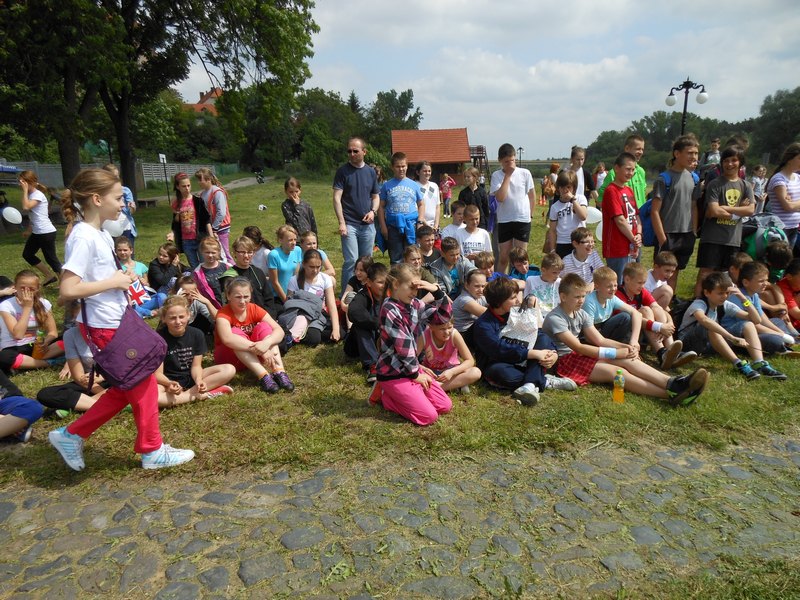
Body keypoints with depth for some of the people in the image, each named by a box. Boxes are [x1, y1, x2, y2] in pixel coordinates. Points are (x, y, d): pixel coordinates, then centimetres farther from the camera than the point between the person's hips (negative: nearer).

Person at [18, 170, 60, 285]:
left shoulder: (38, 195, -15)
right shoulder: (31, 195, 12)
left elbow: (26, 207, -31)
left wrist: (25, 190, -22)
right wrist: (30, 230, 21)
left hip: (46, 232, -10)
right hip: (36, 232, 10)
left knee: (51, 258, -6)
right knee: (27, 254, 17)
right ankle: (50, 275, 23)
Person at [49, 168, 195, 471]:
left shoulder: (100, 234, 9)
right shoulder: (83, 237, -20)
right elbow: (68, 289, -26)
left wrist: (121, 278, 4)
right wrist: (115, 282, -19)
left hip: (116, 323, 10)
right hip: (104, 328, -10)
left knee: (126, 389, 19)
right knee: (143, 383, 4)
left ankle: (71, 435, 29)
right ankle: (152, 450, 21)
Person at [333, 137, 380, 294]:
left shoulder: (371, 172, 10)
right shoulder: (343, 171, -2)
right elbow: (337, 198, -7)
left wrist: (373, 211, -4)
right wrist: (341, 222, -15)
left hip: (368, 224, 4)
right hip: (350, 224, -4)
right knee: (351, 261, -9)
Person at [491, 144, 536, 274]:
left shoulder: (525, 173, -1)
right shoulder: (496, 175, -3)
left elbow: (532, 196, 10)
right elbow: (500, 197, -17)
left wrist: (529, 213, 7)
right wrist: (507, 175, -14)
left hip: (523, 220, 0)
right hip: (504, 221, 0)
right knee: (503, 257, 8)